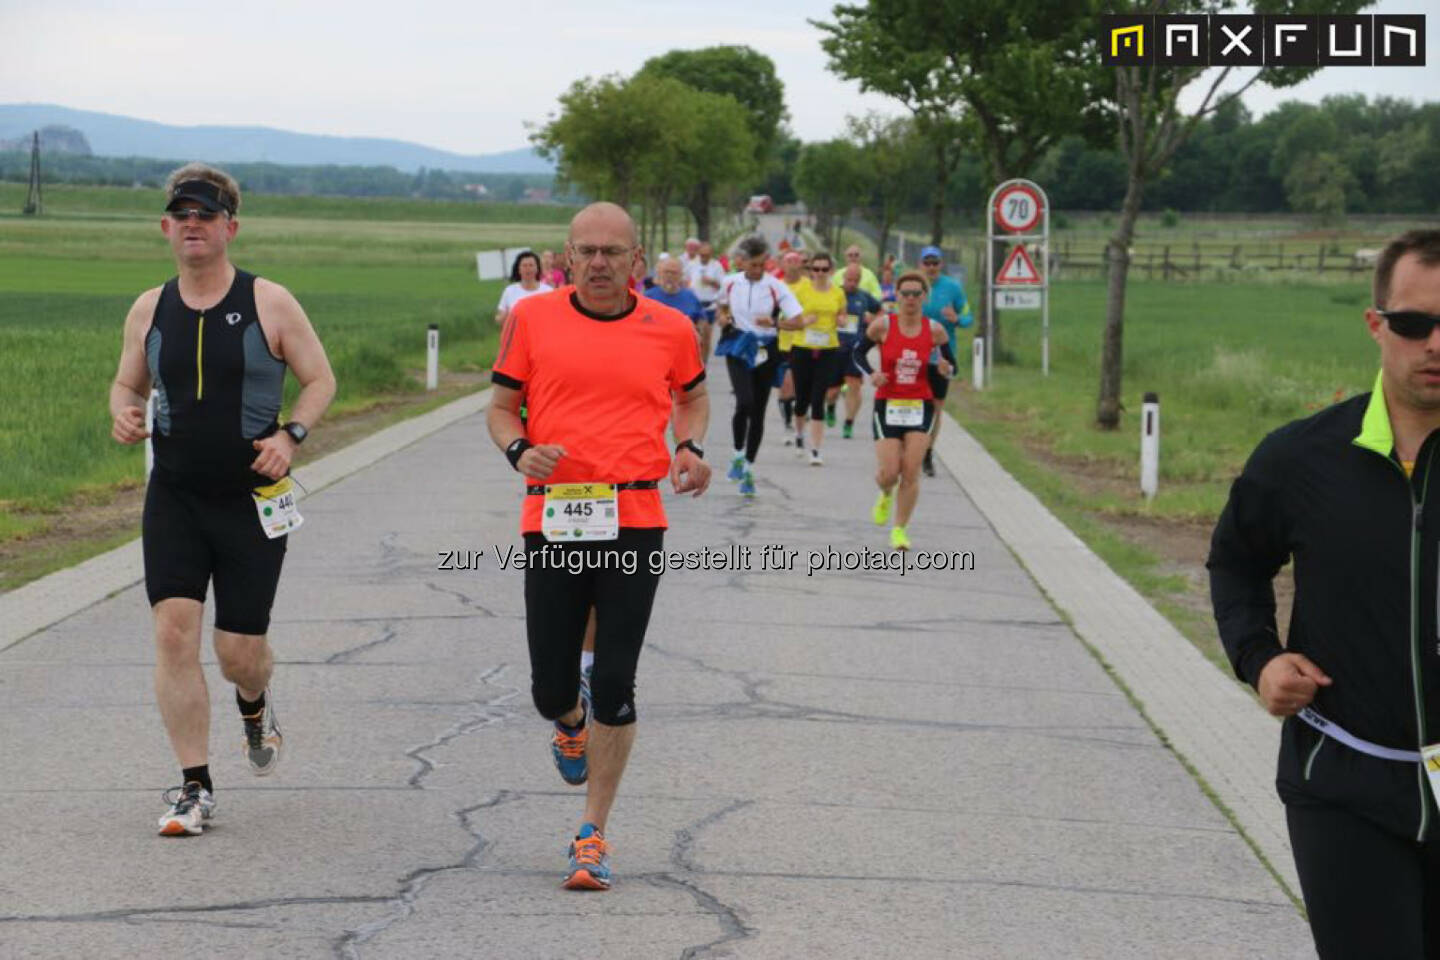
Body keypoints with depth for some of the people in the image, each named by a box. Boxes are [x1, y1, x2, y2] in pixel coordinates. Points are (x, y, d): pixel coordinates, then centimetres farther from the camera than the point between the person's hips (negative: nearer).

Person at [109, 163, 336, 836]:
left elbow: (321, 381, 2)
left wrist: (290, 435, -15)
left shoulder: (269, 304, -3)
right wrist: (123, 413, -5)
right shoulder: (149, 310, 6)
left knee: (240, 651, 0)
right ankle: (195, 788, -2)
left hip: (252, 499, -2)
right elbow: (127, 384, 18)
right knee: (174, 631, -11)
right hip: (173, 497, 2)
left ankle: (255, 706, 40)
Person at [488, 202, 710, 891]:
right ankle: (572, 725, 43)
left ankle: (593, 836, 9)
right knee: (551, 691, 3)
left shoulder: (669, 329, 5)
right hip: (552, 520, 1)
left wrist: (691, 447, 4)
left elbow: (693, 396, 24)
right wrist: (519, 450, -10)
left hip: (634, 521, 0)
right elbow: (501, 406, 11)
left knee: (614, 687, -5)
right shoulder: (531, 318, 3)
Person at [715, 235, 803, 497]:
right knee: (745, 402, -23)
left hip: (765, 352, 0)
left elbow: (798, 320, -14)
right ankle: (738, 456, -2)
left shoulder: (775, 287, -8)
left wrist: (774, 322, -30)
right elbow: (722, 303, 25)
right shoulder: (730, 283, 1)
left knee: (758, 411, 6)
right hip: (738, 348, 0)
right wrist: (723, 316, 3)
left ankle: (748, 468, 19)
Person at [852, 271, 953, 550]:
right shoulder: (883, 326, -5)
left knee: (911, 472, -7)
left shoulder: (934, 330, -2)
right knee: (889, 472, -5)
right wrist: (871, 373, -11)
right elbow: (859, 352, 8)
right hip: (887, 405, -1)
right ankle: (886, 495, 33)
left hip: (920, 407, 1)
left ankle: (900, 530, 6)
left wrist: (946, 368, -15)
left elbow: (950, 363, 9)